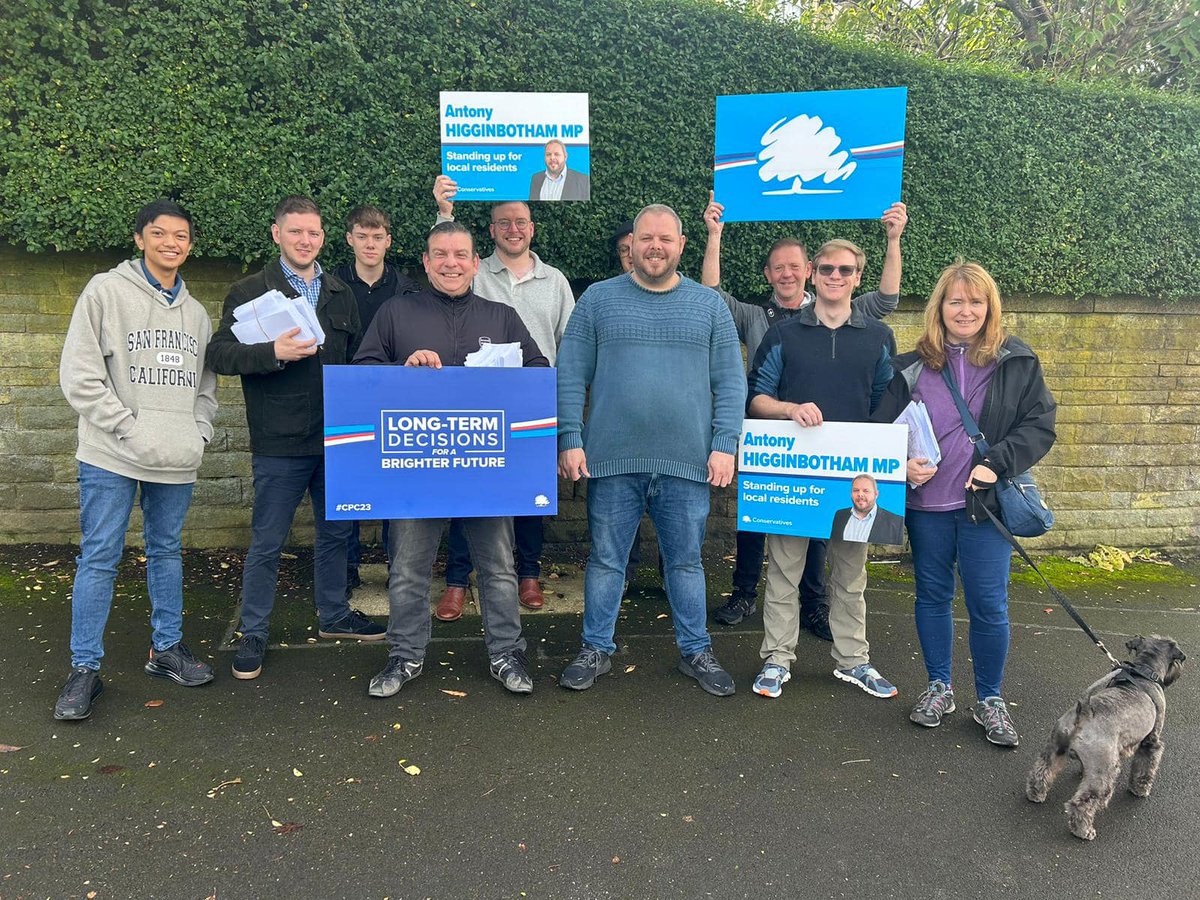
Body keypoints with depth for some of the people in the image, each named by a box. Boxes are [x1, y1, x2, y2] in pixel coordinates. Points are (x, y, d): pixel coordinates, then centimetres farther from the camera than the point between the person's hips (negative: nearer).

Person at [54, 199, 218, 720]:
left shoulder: (195, 312, 12)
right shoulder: (106, 292, -3)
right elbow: (80, 375, -9)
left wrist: (199, 433, 1)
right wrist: (131, 428, -14)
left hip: (177, 461, 5)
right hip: (112, 458, -4)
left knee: (167, 552, 14)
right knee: (98, 559, 1)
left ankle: (167, 647, 27)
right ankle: (84, 669, 11)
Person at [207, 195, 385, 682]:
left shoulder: (341, 293, 12)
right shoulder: (250, 292, -2)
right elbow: (219, 354, -9)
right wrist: (274, 352, -25)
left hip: (337, 437, 5)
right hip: (280, 441, -4)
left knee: (335, 532, 16)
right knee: (267, 543, 4)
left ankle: (334, 615, 34)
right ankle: (252, 634, 19)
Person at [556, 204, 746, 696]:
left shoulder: (709, 305, 8)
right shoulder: (598, 299, 5)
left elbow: (730, 382, 6)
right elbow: (571, 375, 3)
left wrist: (725, 445, -4)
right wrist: (570, 439, -5)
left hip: (687, 462, 1)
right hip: (612, 460, 0)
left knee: (686, 562, 12)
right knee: (605, 560, 10)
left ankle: (695, 651, 27)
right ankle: (596, 649, 25)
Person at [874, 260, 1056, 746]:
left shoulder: (1017, 363, 1)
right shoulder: (913, 366, 3)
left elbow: (1040, 425, 0)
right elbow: (883, 428, 6)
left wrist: (997, 462, -14)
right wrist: (902, 464, -12)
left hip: (986, 504, -1)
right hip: (926, 505, 2)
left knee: (989, 605, 2)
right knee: (932, 597, 13)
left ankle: (989, 699, 22)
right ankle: (939, 687, 30)